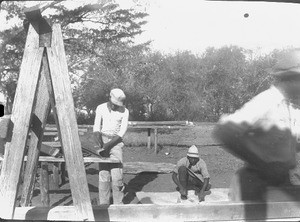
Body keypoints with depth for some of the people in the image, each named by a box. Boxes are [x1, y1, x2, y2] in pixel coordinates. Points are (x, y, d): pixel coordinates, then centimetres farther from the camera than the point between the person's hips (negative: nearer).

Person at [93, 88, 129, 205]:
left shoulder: (124, 111, -4)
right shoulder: (100, 108, 0)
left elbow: (122, 132, -9)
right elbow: (96, 129, -4)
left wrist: (107, 145, -18)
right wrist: (100, 145, -21)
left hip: (116, 142, -1)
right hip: (103, 139, 1)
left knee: (117, 175, -8)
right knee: (103, 174, -4)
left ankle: (118, 204, 2)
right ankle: (104, 204, 3)